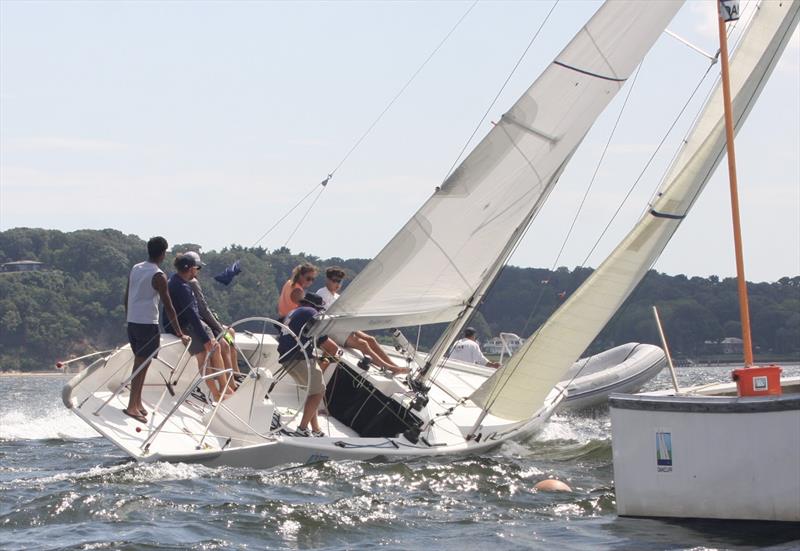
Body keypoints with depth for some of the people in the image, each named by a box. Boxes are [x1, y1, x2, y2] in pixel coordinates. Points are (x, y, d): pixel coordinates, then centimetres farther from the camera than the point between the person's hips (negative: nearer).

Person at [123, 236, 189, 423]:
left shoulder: (135, 269, 10)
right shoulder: (158, 276, -11)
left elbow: (127, 297, 15)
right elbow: (168, 306, -11)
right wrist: (179, 334, -5)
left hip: (132, 322, 7)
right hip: (147, 324, -7)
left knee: (139, 363, 16)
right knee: (142, 364, -6)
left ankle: (137, 402, 20)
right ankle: (132, 406, -9)